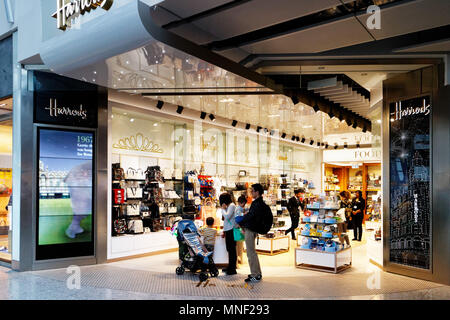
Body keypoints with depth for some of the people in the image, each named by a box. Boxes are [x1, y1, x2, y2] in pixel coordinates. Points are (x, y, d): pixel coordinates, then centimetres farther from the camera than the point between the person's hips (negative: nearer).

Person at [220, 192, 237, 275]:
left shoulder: (232, 206, -10)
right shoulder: (228, 206, 18)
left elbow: (227, 216, -23)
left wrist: (223, 209, -9)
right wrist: (224, 231, 21)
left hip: (231, 230, -9)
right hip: (228, 231, 9)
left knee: (232, 249, -6)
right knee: (230, 249, 13)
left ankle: (232, 269, -2)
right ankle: (230, 267, 20)